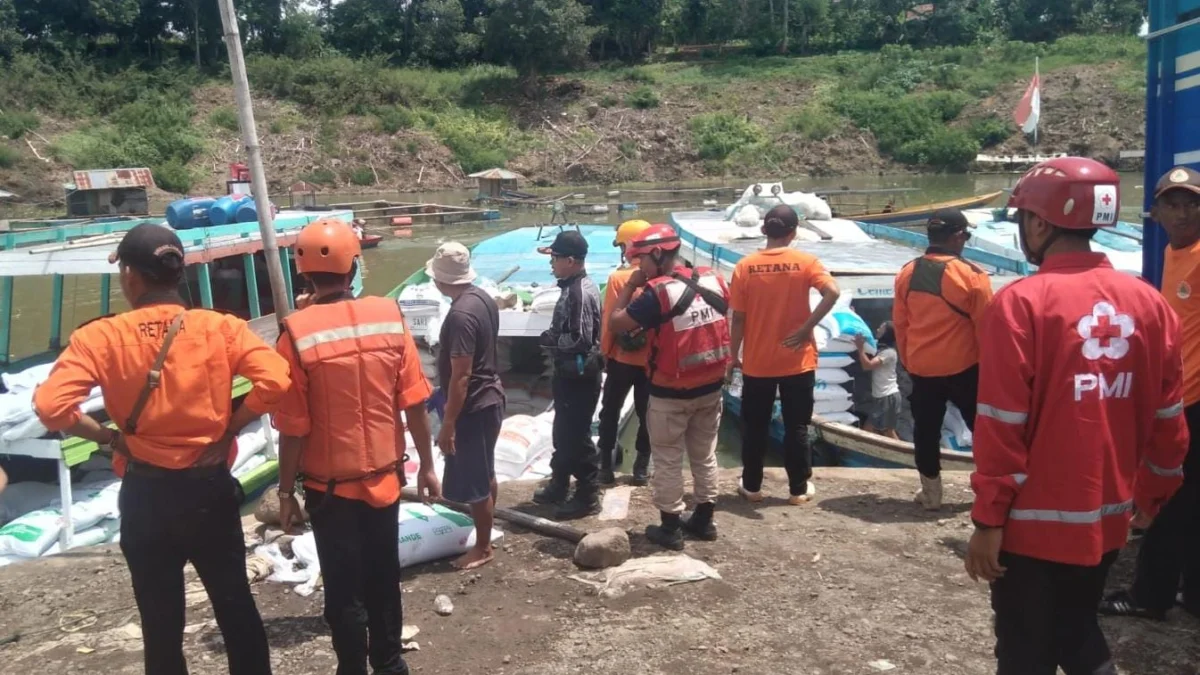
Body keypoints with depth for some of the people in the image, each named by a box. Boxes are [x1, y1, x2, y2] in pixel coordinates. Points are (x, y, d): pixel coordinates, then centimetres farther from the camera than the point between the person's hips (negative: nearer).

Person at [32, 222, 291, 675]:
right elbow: (274, 380, -18)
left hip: (145, 495, -1)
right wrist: (229, 429, -6)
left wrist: (107, 436, -4)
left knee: (160, 621, 14)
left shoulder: (101, 337, -10)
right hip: (210, 488, 1)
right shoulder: (219, 328, -7)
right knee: (235, 606, 16)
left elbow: (51, 406, -19)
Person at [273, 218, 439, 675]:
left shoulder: (297, 333, -16)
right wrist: (426, 465, 7)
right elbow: (414, 404, -4)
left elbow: (294, 429, -14)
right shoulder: (389, 317, -8)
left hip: (330, 486, -3)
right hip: (384, 476, 4)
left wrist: (286, 491, -2)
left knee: (344, 591, 11)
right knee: (384, 577, 21)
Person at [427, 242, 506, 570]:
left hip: (473, 407, -10)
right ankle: (486, 529, 38)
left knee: (473, 482, 4)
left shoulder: (460, 315, -26)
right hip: (490, 398, 10)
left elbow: (461, 376, -26)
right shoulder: (483, 299, 3)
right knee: (485, 473, 22)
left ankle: (483, 548, 17)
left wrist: (448, 423, -20)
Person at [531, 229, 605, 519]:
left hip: (579, 375, -10)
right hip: (569, 372, 10)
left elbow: (580, 339, -26)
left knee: (577, 437, -1)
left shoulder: (581, 293, -23)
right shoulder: (573, 286, 9)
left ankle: (588, 496, 11)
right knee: (563, 432, 21)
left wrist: (551, 340, -13)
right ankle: (559, 485, 35)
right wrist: (554, 338, 3)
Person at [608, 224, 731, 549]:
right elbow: (726, 321, 9)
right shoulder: (714, 280, -1)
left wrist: (630, 285, -6)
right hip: (711, 387, 6)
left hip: (671, 393, -6)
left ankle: (670, 527, 15)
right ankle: (704, 519, 30)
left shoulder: (658, 292, -20)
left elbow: (615, 323, -14)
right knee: (704, 455, 18)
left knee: (668, 460, 7)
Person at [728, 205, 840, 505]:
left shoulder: (745, 266, -5)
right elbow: (832, 292, -21)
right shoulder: (805, 261, -6)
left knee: (755, 427, 13)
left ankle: (752, 486, 22)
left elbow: (738, 318, -4)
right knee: (797, 427, 10)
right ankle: (799, 489, 17)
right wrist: (806, 328, -14)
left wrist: (734, 356, 6)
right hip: (797, 361, 0)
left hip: (757, 362, 1)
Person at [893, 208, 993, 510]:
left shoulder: (907, 273, 1)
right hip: (963, 368, -4)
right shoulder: (971, 275, -14)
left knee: (926, 430, 13)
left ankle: (931, 492, 20)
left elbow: (900, 324, 8)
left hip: (921, 368, 4)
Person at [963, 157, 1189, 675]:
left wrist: (988, 520, -10)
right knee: (1077, 628, 25)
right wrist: (1154, 491, 21)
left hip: (1037, 524, -5)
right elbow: (1167, 418, 7)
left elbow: (1002, 426, -17)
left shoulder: (1022, 302, -16)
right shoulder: (1149, 302, 1)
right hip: (1108, 520, 6)